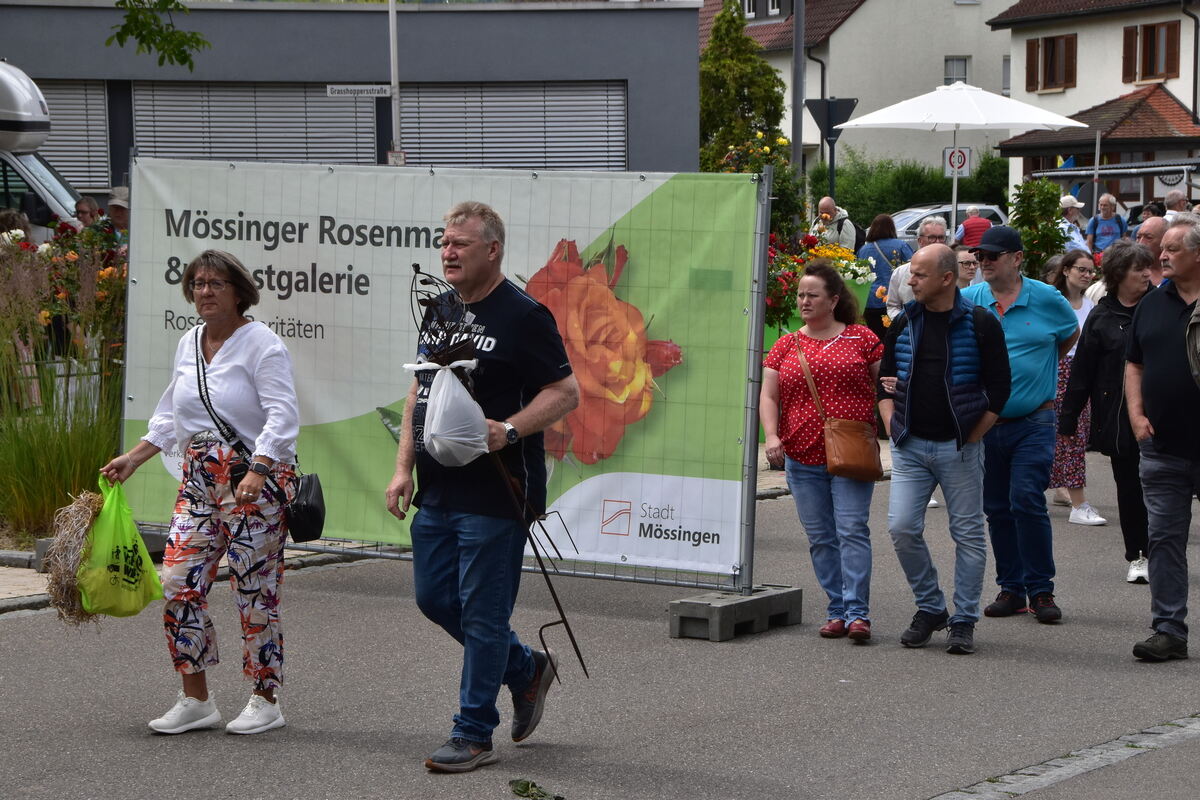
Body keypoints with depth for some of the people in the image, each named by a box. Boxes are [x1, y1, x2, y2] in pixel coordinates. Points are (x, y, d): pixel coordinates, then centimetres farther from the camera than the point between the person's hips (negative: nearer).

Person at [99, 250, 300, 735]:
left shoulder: (261, 344, -9)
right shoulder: (189, 344, 13)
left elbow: (282, 417, -18)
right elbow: (171, 416, 24)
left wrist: (257, 472, -29)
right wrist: (133, 458, 17)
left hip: (254, 480, -7)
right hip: (198, 479, 7)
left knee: (255, 591, -3)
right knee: (179, 582, 0)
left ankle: (265, 702, 9)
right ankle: (195, 700, 9)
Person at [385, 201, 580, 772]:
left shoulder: (522, 316, -11)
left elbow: (566, 392, -12)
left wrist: (509, 431, -25)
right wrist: (404, 467, 11)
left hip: (494, 494, -8)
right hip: (437, 490, 8)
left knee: (482, 613, -2)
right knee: (434, 599, 14)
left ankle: (473, 735, 8)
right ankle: (527, 668, 33)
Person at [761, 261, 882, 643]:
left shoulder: (861, 339, 4)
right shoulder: (786, 346, 11)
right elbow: (768, 396, 8)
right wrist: (772, 436, -8)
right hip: (802, 459, 3)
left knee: (852, 530, -11)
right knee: (820, 537, 5)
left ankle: (858, 612, -11)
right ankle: (836, 611, 12)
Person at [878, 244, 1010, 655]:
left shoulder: (980, 324, -5)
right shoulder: (904, 323, 8)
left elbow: (998, 388, -2)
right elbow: (885, 381, 16)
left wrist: (971, 437, -4)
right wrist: (893, 428, 4)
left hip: (959, 447, -3)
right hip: (910, 446, 4)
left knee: (968, 534, 1)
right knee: (902, 528, -5)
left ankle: (964, 621, 10)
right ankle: (930, 607, 13)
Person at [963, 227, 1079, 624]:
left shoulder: (1046, 299, -1)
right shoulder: (967, 301, 1)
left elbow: (1072, 334, 17)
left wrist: (1041, 368, 12)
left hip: (1033, 423, -3)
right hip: (983, 423, 3)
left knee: (1026, 501, -12)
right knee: (997, 508, 8)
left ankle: (1041, 590, -2)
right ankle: (1011, 588, 18)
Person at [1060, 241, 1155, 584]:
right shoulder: (1102, 318, 3)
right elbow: (1081, 372, 4)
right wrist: (1068, 419, 2)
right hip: (1118, 419, 1)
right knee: (1128, 487, 8)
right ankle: (1135, 556, 18)